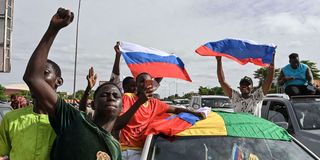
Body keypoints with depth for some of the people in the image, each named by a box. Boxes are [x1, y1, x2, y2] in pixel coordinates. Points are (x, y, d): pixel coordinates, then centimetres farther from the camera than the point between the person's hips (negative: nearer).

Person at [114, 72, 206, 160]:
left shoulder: (154, 103, 10)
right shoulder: (128, 97, -7)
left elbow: (175, 110, 20)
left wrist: (195, 113, 3)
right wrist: (139, 102, -27)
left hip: (143, 149, 5)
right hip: (127, 149, -5)